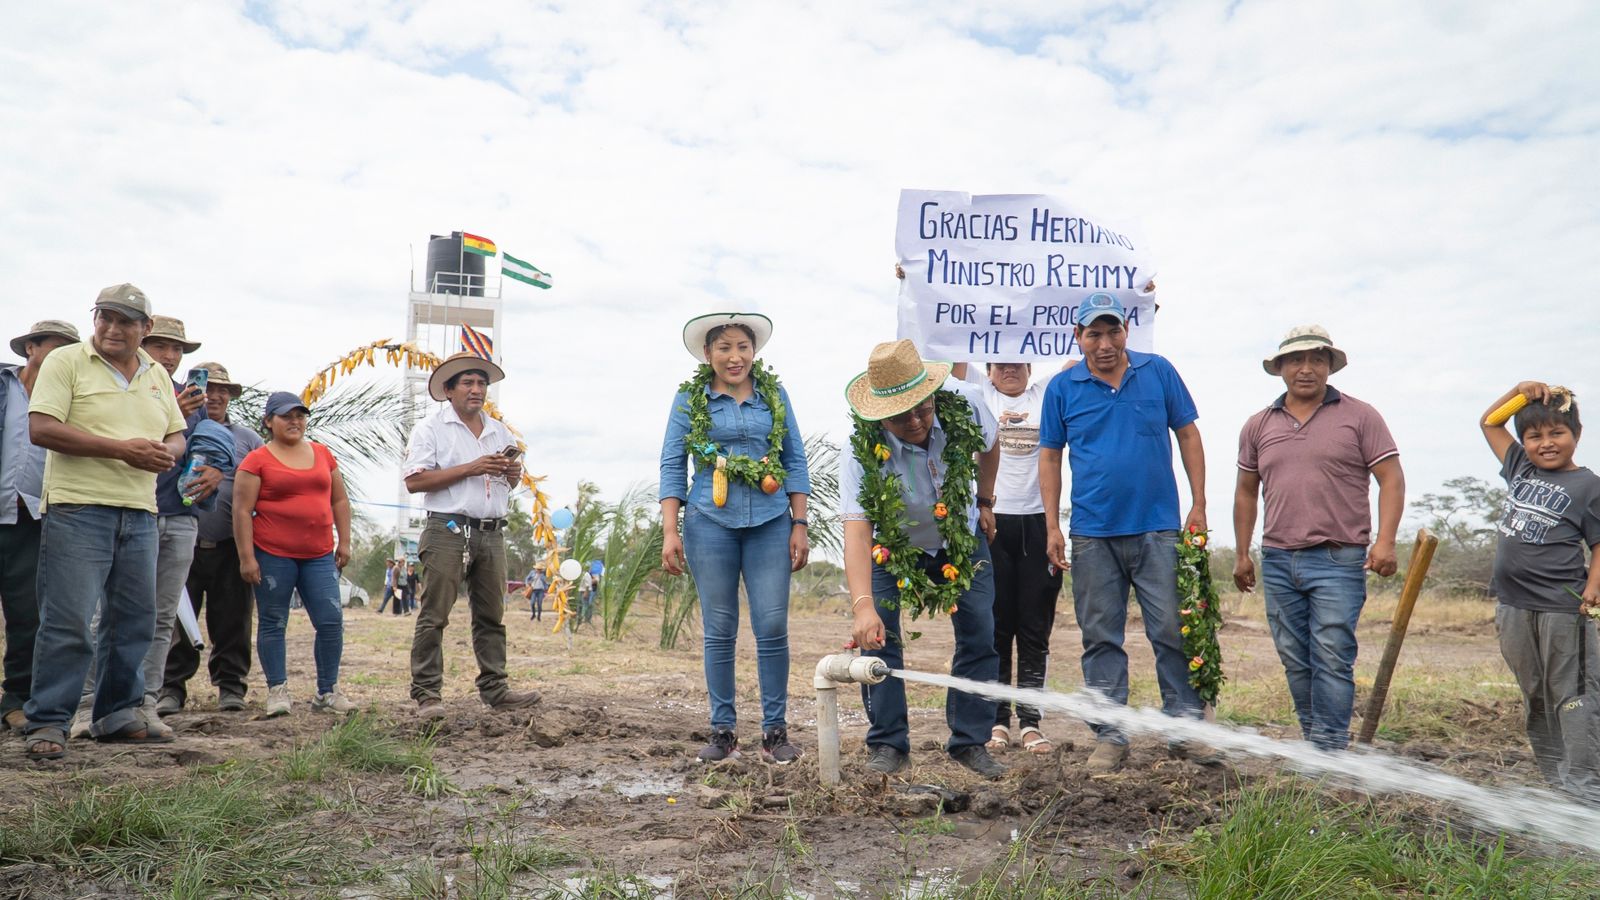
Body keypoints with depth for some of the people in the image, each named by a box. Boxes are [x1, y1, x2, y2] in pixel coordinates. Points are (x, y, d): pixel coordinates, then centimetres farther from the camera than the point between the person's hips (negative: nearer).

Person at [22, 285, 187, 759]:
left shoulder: (157, 375, 16)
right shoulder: (66, 361, -1)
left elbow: (176, 435, 21)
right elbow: (41, 428, -11)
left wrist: (166, 452, -4)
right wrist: (121, 448, -17)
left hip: (140, 514, 6)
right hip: (78, 510, -6)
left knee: (134, 621, 9)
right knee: (67, 622, -7)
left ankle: (118, 715, 21)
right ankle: (46, 724, 3)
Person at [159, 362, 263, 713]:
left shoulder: (248, 439, 13)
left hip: (230, 548, 1)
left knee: (232, 620, 5)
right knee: (176, 620, 3)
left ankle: (231, 685, 14)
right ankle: (171, 687, 13)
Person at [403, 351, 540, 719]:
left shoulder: (499, 431, 18)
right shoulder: (431, 428, 0)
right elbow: (415, 481, -11)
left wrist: (513, 474, 2)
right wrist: (470, 469, -14)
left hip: (492, 534, 6)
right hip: (448, 532, -6)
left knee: (491, 616, 9)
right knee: (434, 616, -6)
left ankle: (494, 689, 14)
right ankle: (427, 694, -1)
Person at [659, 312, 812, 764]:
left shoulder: (774, 395, 9)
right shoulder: (690, 399, 5)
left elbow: (795, 460, 10)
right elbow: (672, 465, 4)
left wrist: (799, 526, 5)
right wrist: (670, 531, -4)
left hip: (770, 523, 1)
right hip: (710, 523, -1)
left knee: (772, 627, -2)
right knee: (719, 630, 3)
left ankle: (775, 730, 8)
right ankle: (723, 730, 13)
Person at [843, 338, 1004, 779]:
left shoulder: (965, 405, -27)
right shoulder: (863, 452, -35)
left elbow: (989, 445, 0)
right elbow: (856, 529, -46)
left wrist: (985, 502, 7)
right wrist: (861, 605, -58)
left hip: (962, 538, 2)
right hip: (893, 545, -2)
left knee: (979, 635, -3)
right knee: (877, 636, -14)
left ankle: (971, 742, 9)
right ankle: (888, 745, 0)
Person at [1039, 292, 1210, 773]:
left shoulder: (1159, 372, 4)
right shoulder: (1063, 387, 3)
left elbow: (1188, 435, 8)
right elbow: (1049, 456, 6)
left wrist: (1198, 505, 2)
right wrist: (1052, 526, 1)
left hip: (1158, 528, 0)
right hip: (1092, 534, 1)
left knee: (1173, 630, 1)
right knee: (1101, 638, 6)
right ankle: (1109, 736, 15)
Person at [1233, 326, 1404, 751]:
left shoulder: (1359, 417, 2)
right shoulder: (1258, 426, 12)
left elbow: (1391, 479, -1)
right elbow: (1246, 492, 18)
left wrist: (1384, 541, -13)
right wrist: (1242, 554, 15)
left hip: (1338, 560, -4)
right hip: (1277, 561, 4)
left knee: (1332, 657, -8)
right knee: (1295, 662, 9)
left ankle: (1329, 748, -3)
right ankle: (1312, 738, 20)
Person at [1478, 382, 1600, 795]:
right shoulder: (1520, 468, 11)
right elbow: (1488, 422, 22)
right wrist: (1519, 391, 9)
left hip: (1561, 609, -6)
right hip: (1512, 607, 6)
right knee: (1535, 698, 13)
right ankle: (1554, 778, 23)